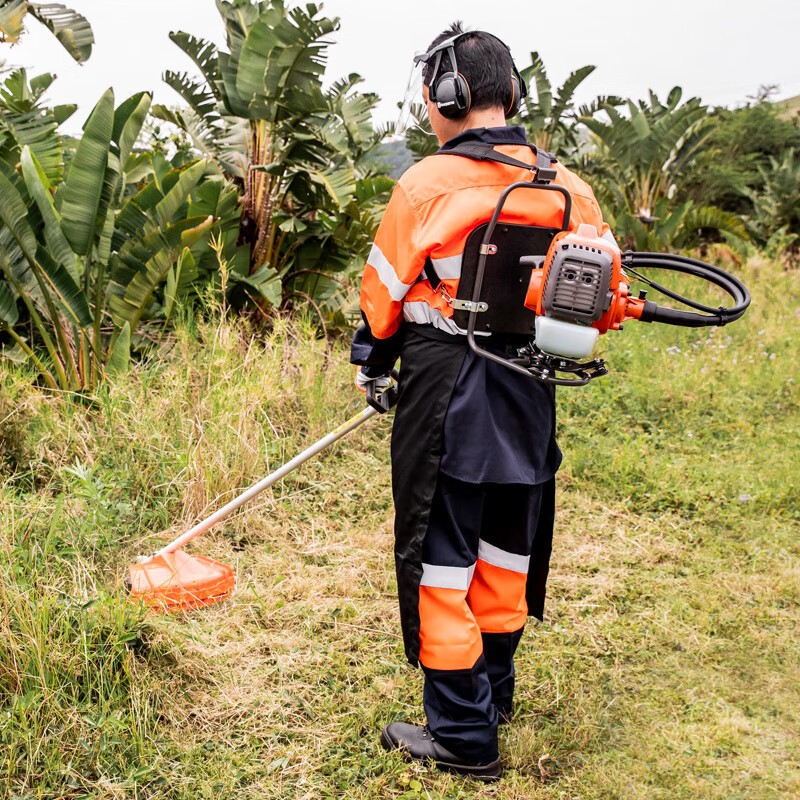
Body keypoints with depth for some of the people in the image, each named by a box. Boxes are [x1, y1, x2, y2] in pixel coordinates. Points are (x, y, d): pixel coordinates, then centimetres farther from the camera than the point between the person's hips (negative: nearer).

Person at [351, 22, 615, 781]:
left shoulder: (428, 183, -13)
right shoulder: (568, 186, 2)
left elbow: (384, 293, -4)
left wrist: (371, 363, 14)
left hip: (447, 401, -6)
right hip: (529, 403, 6)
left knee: (443, 558, 5)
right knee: (506, 548, 20)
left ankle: (462, 735, 13)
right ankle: (493, 690, 39)